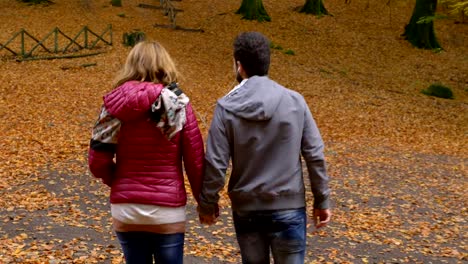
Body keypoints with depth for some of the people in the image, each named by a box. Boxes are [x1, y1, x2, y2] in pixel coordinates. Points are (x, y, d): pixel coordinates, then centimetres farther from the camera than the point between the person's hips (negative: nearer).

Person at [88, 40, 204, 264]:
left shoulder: (115, 104, -4)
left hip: (126, 210, 2)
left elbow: (97, 161, -5)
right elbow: (195, 160, -6)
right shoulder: (179, 104, -7)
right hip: (167, 211, -1)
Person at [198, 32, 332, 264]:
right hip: (288, 208, -1)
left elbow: (215, 163, -8)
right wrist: (322, 201, 6)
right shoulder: (295, 101, -5)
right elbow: (315, 155, -4)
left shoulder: (226, 107, -8)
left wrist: (208, 203, 7)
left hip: (246, 209, 1)